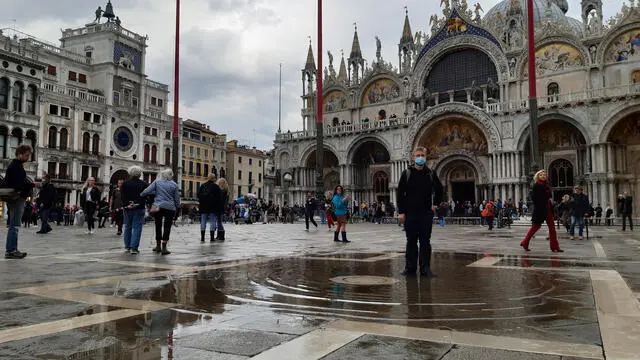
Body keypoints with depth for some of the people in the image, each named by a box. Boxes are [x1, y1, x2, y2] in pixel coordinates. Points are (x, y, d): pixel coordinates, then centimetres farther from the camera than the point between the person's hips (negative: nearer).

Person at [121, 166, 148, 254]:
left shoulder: (125, 184, 3)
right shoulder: (144, 184, -3)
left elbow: (123, 196, -1)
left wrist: (127, 204, -6)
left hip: (127, 209, 3)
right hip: (139, 209, -3)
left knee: (128, 227, 14)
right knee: (137, 228, -1)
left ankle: (127, 247, 18)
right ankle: (134, 247, -8)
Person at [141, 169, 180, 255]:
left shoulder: (157, 182, 1)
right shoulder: (174, 185, 1)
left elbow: (147, 191, -8)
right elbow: (176, 198, 6)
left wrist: (140, 195, 5)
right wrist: (177, 208, 16)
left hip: (158, 206, 1)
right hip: (170, 208, -1)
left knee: (158, 226, 15)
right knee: (167, 227, 2)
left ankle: (158, 246, 24)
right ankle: (164, 248, -1)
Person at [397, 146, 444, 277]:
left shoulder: (431, 174, 6)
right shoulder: (406, 173, 1)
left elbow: (439, 190, 20)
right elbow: (400, 194, -1)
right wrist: (401, 212, -7)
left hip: (426, 213, 1)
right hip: (410, 213, -1)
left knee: (425, 242, 4)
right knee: (411, 242, 6)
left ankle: (425, 268, 10)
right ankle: (410, 268, 13)